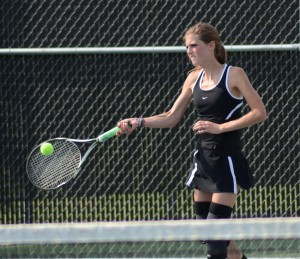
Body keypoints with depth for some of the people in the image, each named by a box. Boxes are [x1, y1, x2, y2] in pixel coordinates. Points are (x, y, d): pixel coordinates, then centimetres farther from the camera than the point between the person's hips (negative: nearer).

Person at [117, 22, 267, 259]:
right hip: (203, 158, 7)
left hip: (227, 159, -7)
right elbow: (171, 118, 11)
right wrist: (139, 122, -3)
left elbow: (260, 113, -14)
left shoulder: (234, 75, -10)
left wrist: (220, 127, -19)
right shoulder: (194, 79, 7)